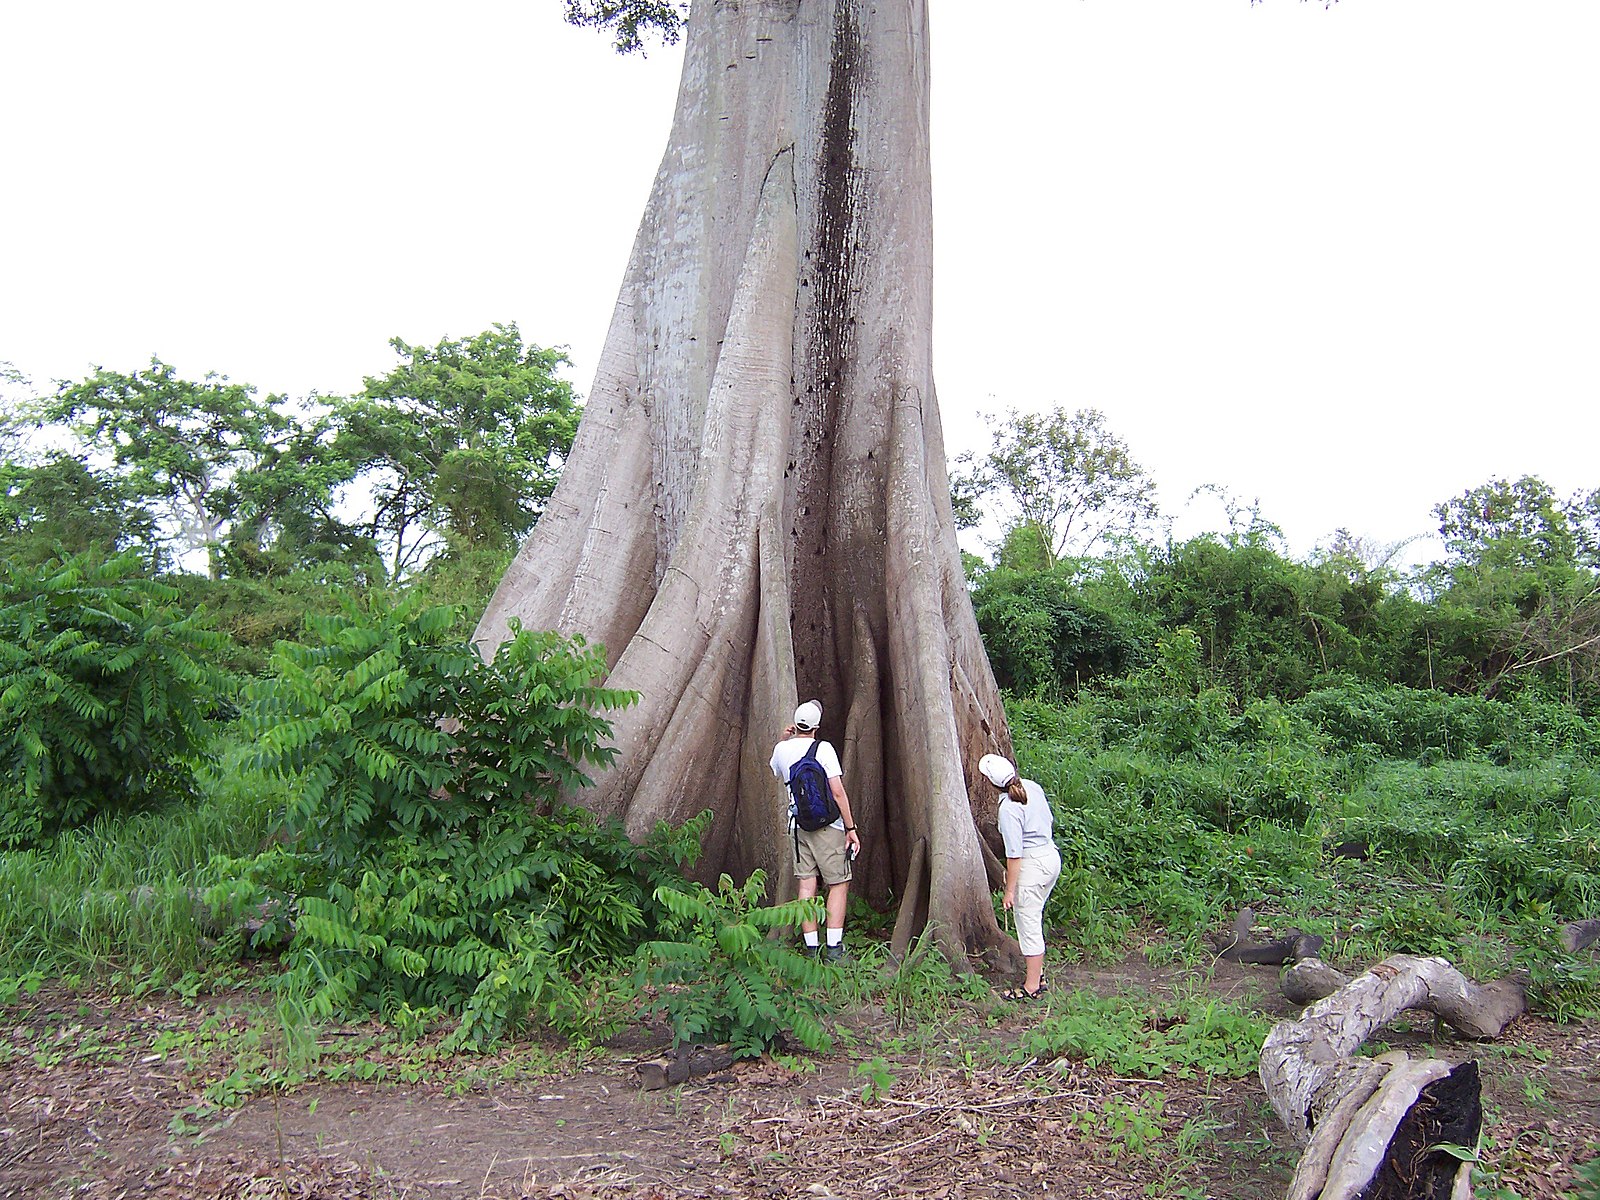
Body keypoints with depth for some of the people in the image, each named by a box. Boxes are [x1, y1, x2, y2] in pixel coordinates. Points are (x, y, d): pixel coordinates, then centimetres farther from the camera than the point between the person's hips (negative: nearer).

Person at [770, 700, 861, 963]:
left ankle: (811, 949, 6)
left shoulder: (782, 749, 4)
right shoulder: (824, 748, -10)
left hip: (798, 825, 5)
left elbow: (775, 770, 29)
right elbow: (838, 792, -13)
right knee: (839, 883, 2)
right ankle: (834, 949, -4)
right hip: (828, 824, -5)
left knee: (807, 884, 6)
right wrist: (851, 827, -9)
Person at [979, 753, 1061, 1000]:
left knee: (1028, 924, 2)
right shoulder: (1032, 786, 1)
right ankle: (1038, 973, 31)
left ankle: (1032, 986, 10)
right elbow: (1049, 821, 14)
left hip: (1033, 864, -9)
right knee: (1034, 919, 21)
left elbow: (1014, 854, -20)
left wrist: (1010, 890, -13)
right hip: (1052, 856, 9)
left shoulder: (1008, 809, -22)